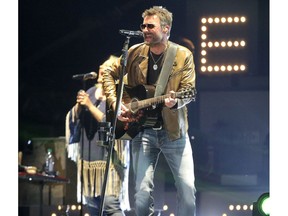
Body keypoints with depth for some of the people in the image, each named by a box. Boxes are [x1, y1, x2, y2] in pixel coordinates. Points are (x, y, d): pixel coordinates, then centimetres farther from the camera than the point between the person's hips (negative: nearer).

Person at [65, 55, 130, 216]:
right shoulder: (91, 92, 13)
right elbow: (74, 118, 11)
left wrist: (90, 105, -17)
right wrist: (79, 105, -9)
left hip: (109, 158, -7)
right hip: (88, 156, 7)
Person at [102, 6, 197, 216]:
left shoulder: (183, 55, -3)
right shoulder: (134, 53, 3)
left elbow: (189, 91, -6)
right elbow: (109, 74, 13)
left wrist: (175, 102, -27)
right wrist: (115, 102, 0)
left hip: (173, 130, -1)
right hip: (143, 130, 1)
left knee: (188, 188, -7)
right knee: (143, 191, -7)